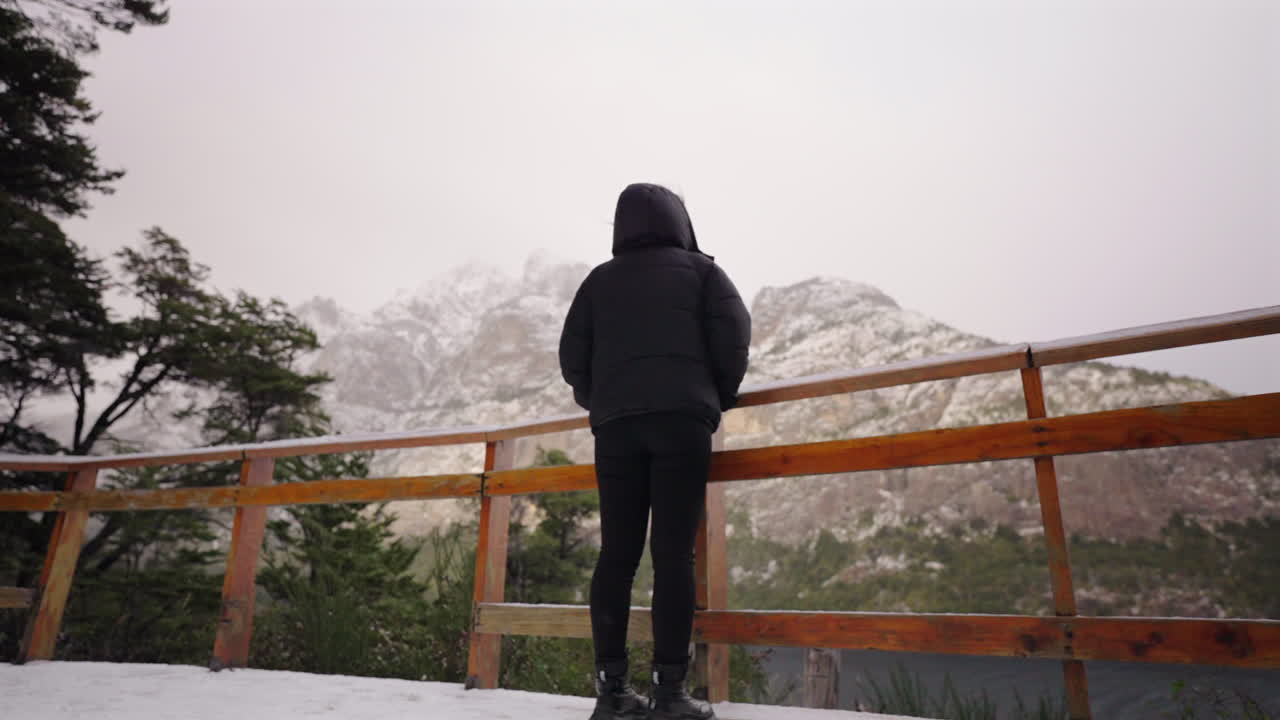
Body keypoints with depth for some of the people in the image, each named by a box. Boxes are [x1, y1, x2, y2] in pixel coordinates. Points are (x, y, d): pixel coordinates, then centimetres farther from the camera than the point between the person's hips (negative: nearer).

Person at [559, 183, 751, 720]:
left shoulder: (599, 279, 18)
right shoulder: (699, 269, 12)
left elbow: (572, 356, 11)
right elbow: (733, 334, 0)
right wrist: (719, 397, 14)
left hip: (615, 425, 3)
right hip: (682, 420, -2)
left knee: (617, 553, 4)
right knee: (674, 553, -4)